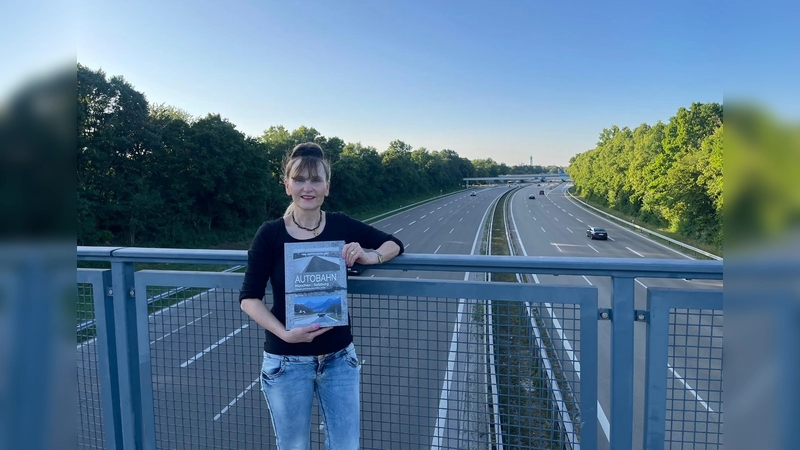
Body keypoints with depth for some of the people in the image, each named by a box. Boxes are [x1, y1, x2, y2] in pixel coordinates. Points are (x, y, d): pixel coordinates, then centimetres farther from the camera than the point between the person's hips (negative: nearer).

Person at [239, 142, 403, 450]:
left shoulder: (342, 226, -5)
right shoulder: (270, 234, -10)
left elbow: (394, 244, 6)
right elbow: (249, 298, -7)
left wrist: (371, 256, -16)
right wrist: (285, 334, -21)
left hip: (339, 357, 2)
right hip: (286, 362, -1)